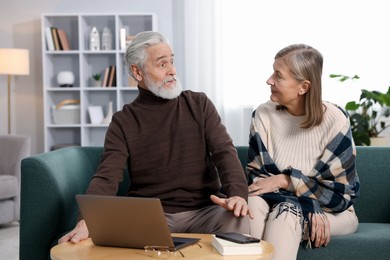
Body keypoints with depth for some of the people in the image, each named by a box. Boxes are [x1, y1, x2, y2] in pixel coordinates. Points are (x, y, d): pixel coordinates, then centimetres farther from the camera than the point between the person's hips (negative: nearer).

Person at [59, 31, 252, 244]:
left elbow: (225, 152, -4)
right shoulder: (123, 122, 3)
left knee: (236, 220, -31)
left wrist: (238, 194, -27)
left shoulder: (199, 104, 7)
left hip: (203, 211, 1)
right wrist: (86, 221, -31)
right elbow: (106, 177, -10)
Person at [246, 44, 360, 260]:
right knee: (254, 202, -30)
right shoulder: (263, 114, -6)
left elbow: (342, 192, -12)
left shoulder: (334, 120, -14)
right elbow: (256, 175, -7)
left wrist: (286, 180, -21)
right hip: (279, 203, 3)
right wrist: (309, 209, -21)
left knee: (287, 212, -34)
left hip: (331, 210, -2)